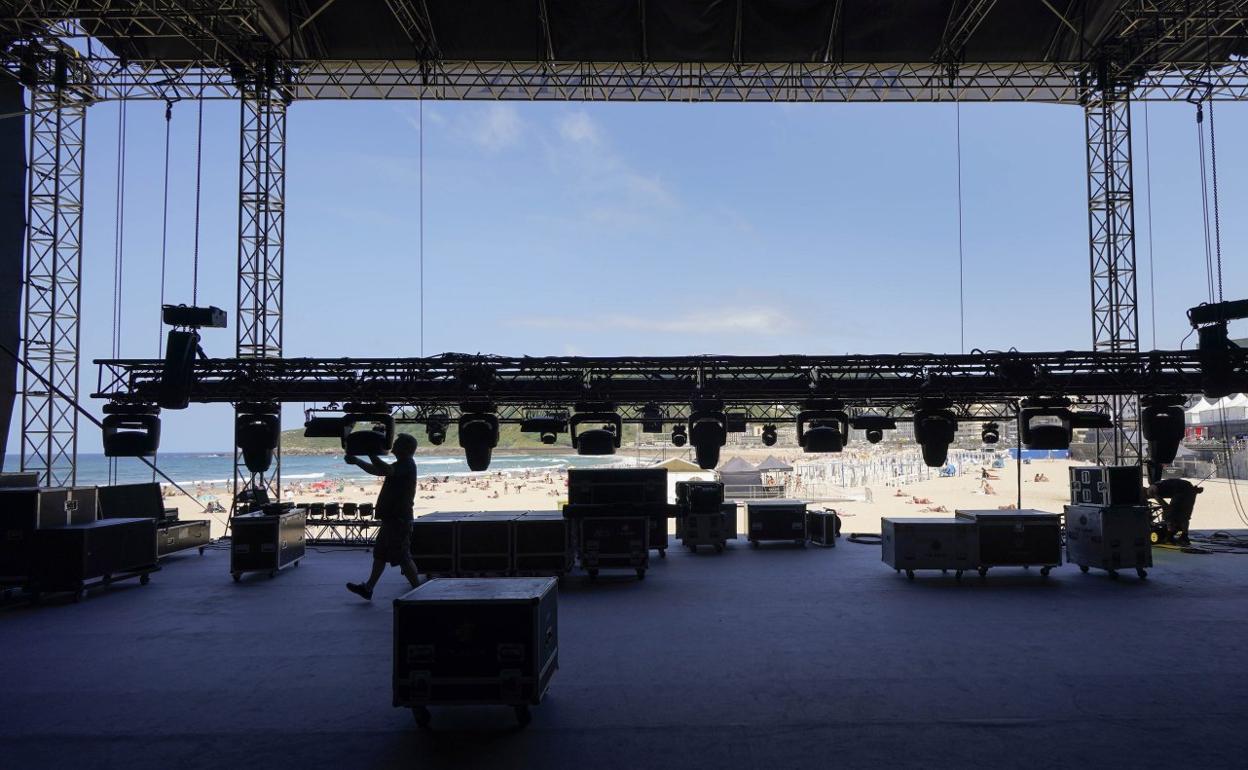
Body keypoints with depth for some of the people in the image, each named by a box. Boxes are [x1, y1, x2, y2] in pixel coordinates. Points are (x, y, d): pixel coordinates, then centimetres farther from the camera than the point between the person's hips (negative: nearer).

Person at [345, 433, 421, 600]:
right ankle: (368, 588, 24)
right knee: (380, 553, 15)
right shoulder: (402, 464, 16)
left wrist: (370, 451, -26)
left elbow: (385, 470, -32)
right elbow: (378, 470, 24)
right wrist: (356, 461, 19)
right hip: (392, 517, 10)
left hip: (399, 519, -10)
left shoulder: (407, 464, -15)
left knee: (403, 558, -6)